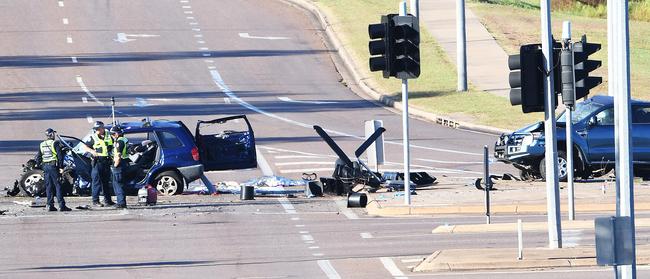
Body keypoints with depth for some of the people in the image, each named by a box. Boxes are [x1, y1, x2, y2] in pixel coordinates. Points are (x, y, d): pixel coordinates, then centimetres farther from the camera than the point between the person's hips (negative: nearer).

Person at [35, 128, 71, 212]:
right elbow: (60, 155, -12)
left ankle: (50, 205, 6)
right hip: (54, 166, -5)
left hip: (45, 166, 5)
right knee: (58, 186, -4)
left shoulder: (41, 145, 10)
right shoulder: (55, 143, -8)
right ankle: (61, 205, -8)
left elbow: (38, 158, 12)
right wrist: (61, 166, -7)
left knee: (48, 186, 9)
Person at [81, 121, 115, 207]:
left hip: (107, 162, 4)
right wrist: (91, 151, -16)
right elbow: (84, 146, 0)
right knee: (97, 182, -6)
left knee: (106, 182, 12)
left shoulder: (109, 136, 7)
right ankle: (95, 201, -5)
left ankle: (107, 200, 19)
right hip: (98, 162, -4)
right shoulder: (93, 138, -2)